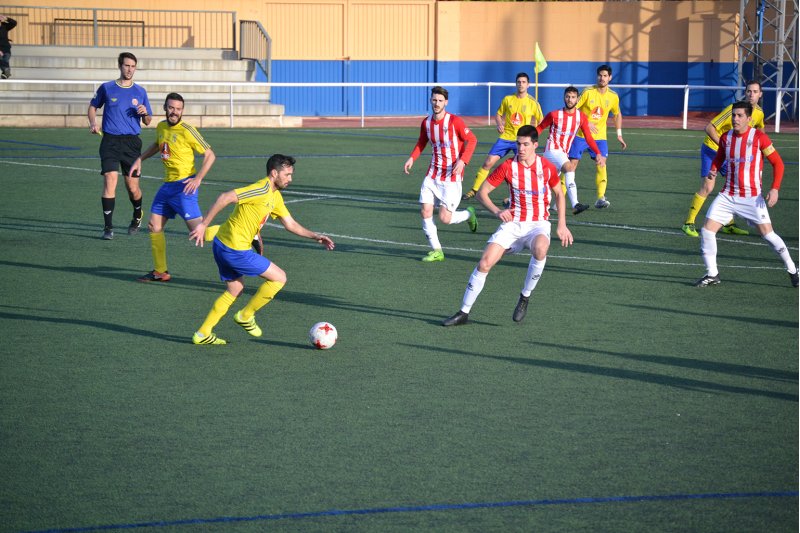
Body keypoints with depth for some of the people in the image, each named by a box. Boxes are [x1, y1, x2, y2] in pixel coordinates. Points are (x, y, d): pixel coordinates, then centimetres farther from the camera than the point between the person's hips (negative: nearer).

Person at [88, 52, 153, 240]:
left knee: (133, 187, 3)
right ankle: (108, 227, -11)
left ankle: (137, 217, 33)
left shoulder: (140, 92, 9)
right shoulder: (107, 88, 5)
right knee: (110, 180, -16)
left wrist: (145, 114, -9)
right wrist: (93, 123, 1)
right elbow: (93, 106, 20)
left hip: (132, 142, 2)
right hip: (110, 141, -1)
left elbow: (147, 122, 14)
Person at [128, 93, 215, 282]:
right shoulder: (161, 127, 9)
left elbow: (210, 155, -11)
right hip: (167, 185, 8)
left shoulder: (187, 131, -13)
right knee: (154, 226, 9)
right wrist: (139, 159, 23)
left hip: (184, 185, -8)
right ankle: (160, 272, 20)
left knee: (198, 228, -18)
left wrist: (198, 178, -21)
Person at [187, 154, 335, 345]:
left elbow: (291, 224, 22)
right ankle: (246, 316, 10)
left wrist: (314, 236, 11)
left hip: (223, 245, 10)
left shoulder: (275, 197, 14)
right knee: (279, 277, 0)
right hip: (235, 249, -10)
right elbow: (225, 198, -24)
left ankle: (203, 334, 23)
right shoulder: (262, 190, -18)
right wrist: (203, 225, -24)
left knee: (235, 289, 23)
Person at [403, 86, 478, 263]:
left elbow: (471, 140, -9)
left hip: (451, 177, -5)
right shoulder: (426, 123, 4)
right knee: (425, 212, -5)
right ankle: (436, 251, 8)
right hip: (433, 175, 5)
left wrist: (462, 161, -20)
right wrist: (412, 158, 7)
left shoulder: (454, 121, -13)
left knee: (445, 218, -8)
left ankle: (468, 214, 25)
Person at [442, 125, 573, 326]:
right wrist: (497, 211, -15)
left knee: (540, 249, -37)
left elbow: (559, 194, 13)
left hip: (538, 224, -1)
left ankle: (525, 298, -15)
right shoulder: (507, 167, -5)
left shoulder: (547, 168, -3)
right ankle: (464, 312, 0)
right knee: (484, 263, -14)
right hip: (512, 224, 1)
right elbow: (482, 192, 1)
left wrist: (562, 225, 7)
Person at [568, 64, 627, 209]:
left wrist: (619, 134, 15)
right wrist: (586, 123, -21)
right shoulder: (588, 92, -10)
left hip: (600, 137, 2)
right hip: (581, 135, -2)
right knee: (572, 163, -3)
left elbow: (617, 114, 19)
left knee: (601, 163, -14)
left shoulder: (613, 96, 1)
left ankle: (601, 198, -15)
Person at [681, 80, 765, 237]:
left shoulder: (759, 113, -3)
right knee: (707, 187, -14)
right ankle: (688, 223, -4)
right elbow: (709, 127, -24)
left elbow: (760, 129, 21)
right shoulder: (734, 109, -25)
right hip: (711, 149, -7)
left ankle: (728, 224, 17)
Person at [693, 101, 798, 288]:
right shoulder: (726, 138, 4)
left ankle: (792, 270, 11)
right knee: (707, 230, -7)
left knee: (767, 234, -8)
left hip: (752, 197, -4)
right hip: (728, 196, 4)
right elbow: (719, 158, 22)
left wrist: (775, 189, -15)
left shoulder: (759, 137, -9)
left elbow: (777, 162, -4)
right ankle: (712, 275, 7)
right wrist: (713, 170, -1)